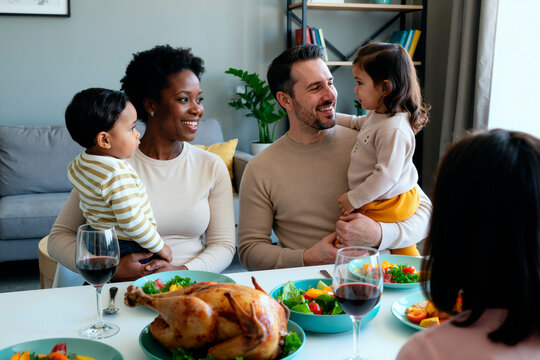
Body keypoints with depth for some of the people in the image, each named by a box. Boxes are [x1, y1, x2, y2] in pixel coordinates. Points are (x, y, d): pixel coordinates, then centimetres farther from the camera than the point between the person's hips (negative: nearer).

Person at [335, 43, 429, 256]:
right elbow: (357, 123, 26)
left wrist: (353, 199, -21)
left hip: (387, 205, -10)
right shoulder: (378, 114, 4)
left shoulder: (393, 130, -29)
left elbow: (386, 175, -29)